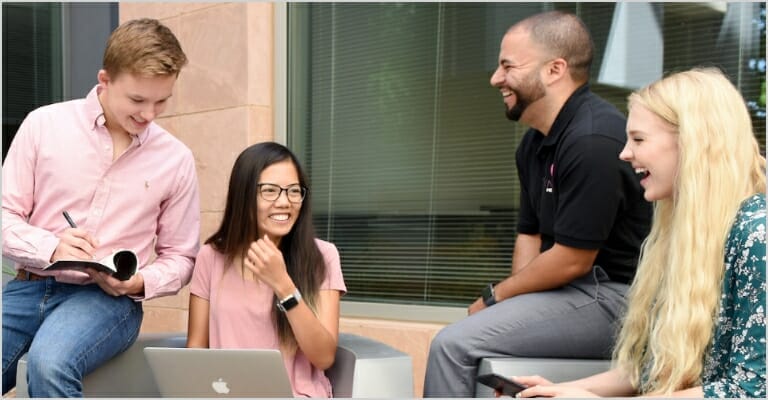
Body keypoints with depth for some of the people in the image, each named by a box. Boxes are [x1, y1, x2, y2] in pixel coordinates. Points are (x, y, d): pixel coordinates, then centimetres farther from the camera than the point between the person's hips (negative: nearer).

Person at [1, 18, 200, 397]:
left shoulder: (176, 159, 3)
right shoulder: (44, 124, 2)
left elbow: (180, 257, 11)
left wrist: (138, 283, -10)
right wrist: (51, 248, -15)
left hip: (109, 297, -1)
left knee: (50, 363, -33)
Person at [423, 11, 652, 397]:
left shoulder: (593, 139, -21)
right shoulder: (535, 142, 10)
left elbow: (573, 259, -21)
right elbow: (530, 234, 15)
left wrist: (495, 297, -8)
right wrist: (511, 307, -1)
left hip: (611, 298, -10)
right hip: (571, 290, 10)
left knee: (453, 343, -16)